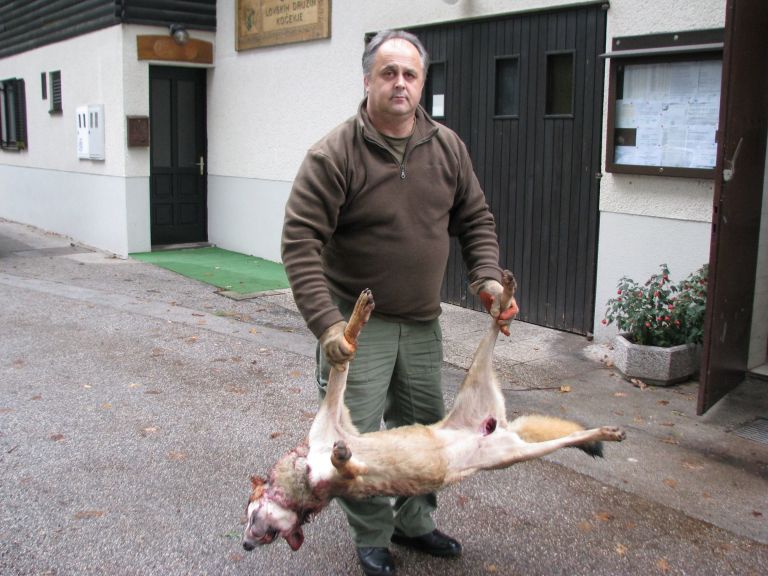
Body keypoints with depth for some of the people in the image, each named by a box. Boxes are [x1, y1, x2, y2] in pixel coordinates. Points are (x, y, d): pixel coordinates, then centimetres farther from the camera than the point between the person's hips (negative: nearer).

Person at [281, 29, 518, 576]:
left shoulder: (448, 147, 1)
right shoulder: (334, 154, -15)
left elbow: (475, 219, 10)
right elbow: (301, 240, -19)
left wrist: (487, 278, -6)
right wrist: (325, 322, -27)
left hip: (422, 320, 5)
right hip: (358, 322, -5)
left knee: (423, 425, 17)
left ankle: (415, 521, 38)